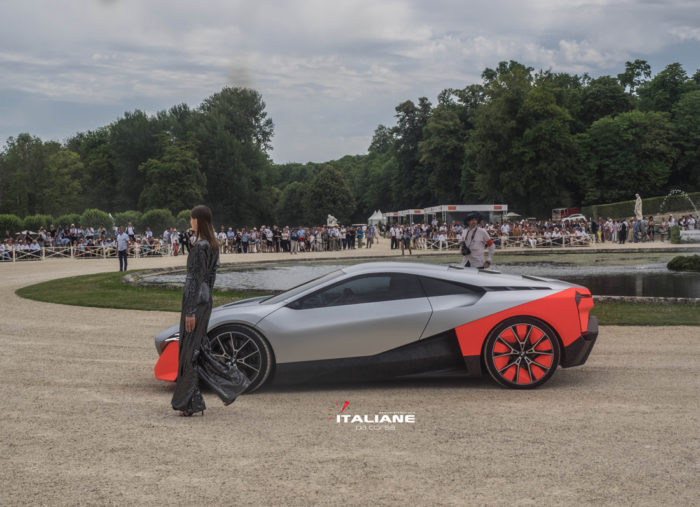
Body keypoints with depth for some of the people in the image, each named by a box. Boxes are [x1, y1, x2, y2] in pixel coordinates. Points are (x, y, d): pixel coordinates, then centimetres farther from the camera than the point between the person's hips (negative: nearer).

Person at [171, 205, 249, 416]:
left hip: (195, 303, -9)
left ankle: (189, 403, 8)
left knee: (189, 352, -1)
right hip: (205, 301, 9)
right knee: (200, 349, 15)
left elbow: (196, 280, -19)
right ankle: (233, 382, 15)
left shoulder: (200, 246, -18)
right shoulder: (213, 244, 11)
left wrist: (190, 311, -18)